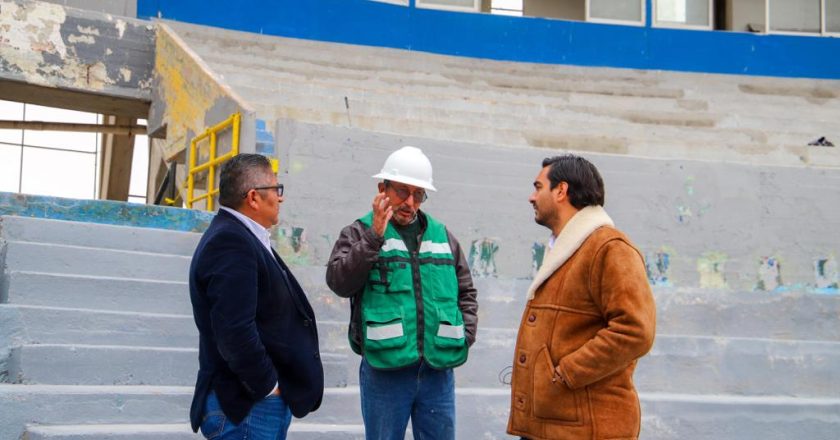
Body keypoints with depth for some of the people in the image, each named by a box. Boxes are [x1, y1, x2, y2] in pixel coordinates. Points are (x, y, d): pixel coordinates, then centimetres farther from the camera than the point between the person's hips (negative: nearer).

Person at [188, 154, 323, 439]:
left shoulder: (239, 236, 13)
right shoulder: (230, 242, -19)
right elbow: (235, 331, -27)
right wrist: (268, 386, -16)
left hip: (262, 399, 10)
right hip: (247, 407, -10)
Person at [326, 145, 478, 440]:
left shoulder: (442, 236, 14)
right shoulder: (360, 233, 2)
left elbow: (466, 291, 21)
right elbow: (338, 281, -13)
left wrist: (466, 334, 8)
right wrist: (374, 238, -19)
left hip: (438, 369, 3)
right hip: (384, 369, -3)